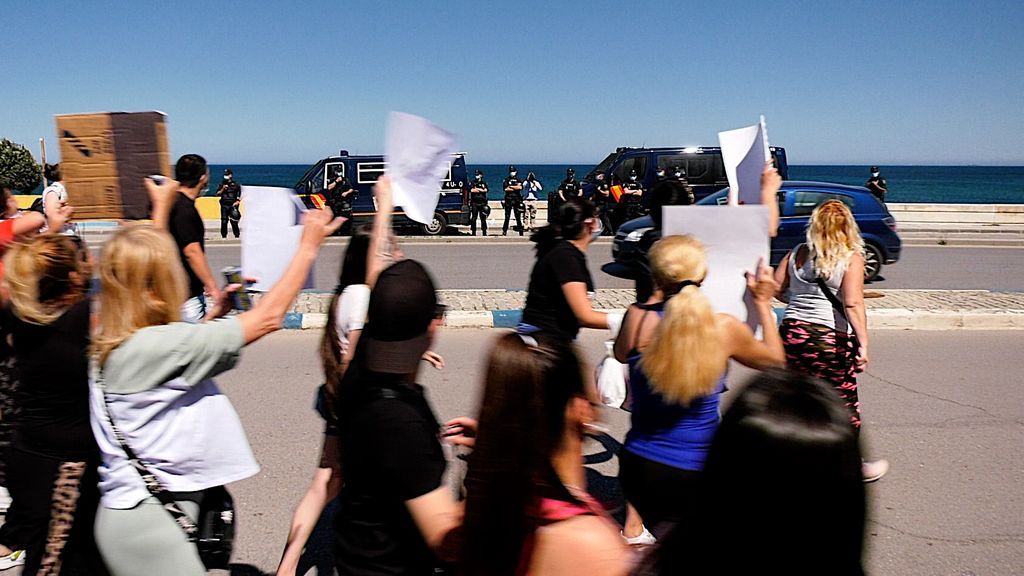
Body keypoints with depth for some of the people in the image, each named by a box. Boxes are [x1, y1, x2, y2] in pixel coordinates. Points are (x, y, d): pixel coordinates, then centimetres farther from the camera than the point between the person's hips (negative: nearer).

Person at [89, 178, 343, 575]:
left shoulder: (111, 340, 2)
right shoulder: (155, 346, -24)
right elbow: (267, 319, -21)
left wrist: (214, 313, 16)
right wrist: (308, 246, -13)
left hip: (127, 509, 9)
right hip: (149, 524, -9)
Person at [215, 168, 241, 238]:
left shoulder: (235, 184, 6)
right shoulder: (222, 184, 12)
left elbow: (239, 196, 4)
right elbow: (218, 194, 6)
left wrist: (237, 202, -10)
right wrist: (223, 189, -9)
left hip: (233, 205, -2)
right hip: (224, 205, 2)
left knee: (234, 221, -8)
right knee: (224, 221, 2)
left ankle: (237, 236, -1)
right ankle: (223, 236, 9)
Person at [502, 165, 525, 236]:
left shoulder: (518, 180, 10)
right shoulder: (506, 179, 6)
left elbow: (520, 187, -10)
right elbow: (505, 188, -11)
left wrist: (511, 186, -9)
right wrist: (516, 188, -8)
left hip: (517, 200, 1)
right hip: (508, 200, -1)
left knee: (518, 217, 2)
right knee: (507, 217, 1)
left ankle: (521, 232, 4)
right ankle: (504, 232, 5)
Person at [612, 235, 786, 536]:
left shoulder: (636, 317, -11)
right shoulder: (725, 327, -13)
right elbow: (775, 359, 8)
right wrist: (763, 302, 19)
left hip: (637, 467, 3)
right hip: (694, 474, -2)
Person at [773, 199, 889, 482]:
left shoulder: (797, 253, 5)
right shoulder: (852, 257, -7)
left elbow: (776, 289, 8)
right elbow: (852, 303, -18)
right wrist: (863, 342, -18)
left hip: (792, 332, 4)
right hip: (830, 340, -4)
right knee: (843, 404, 12)